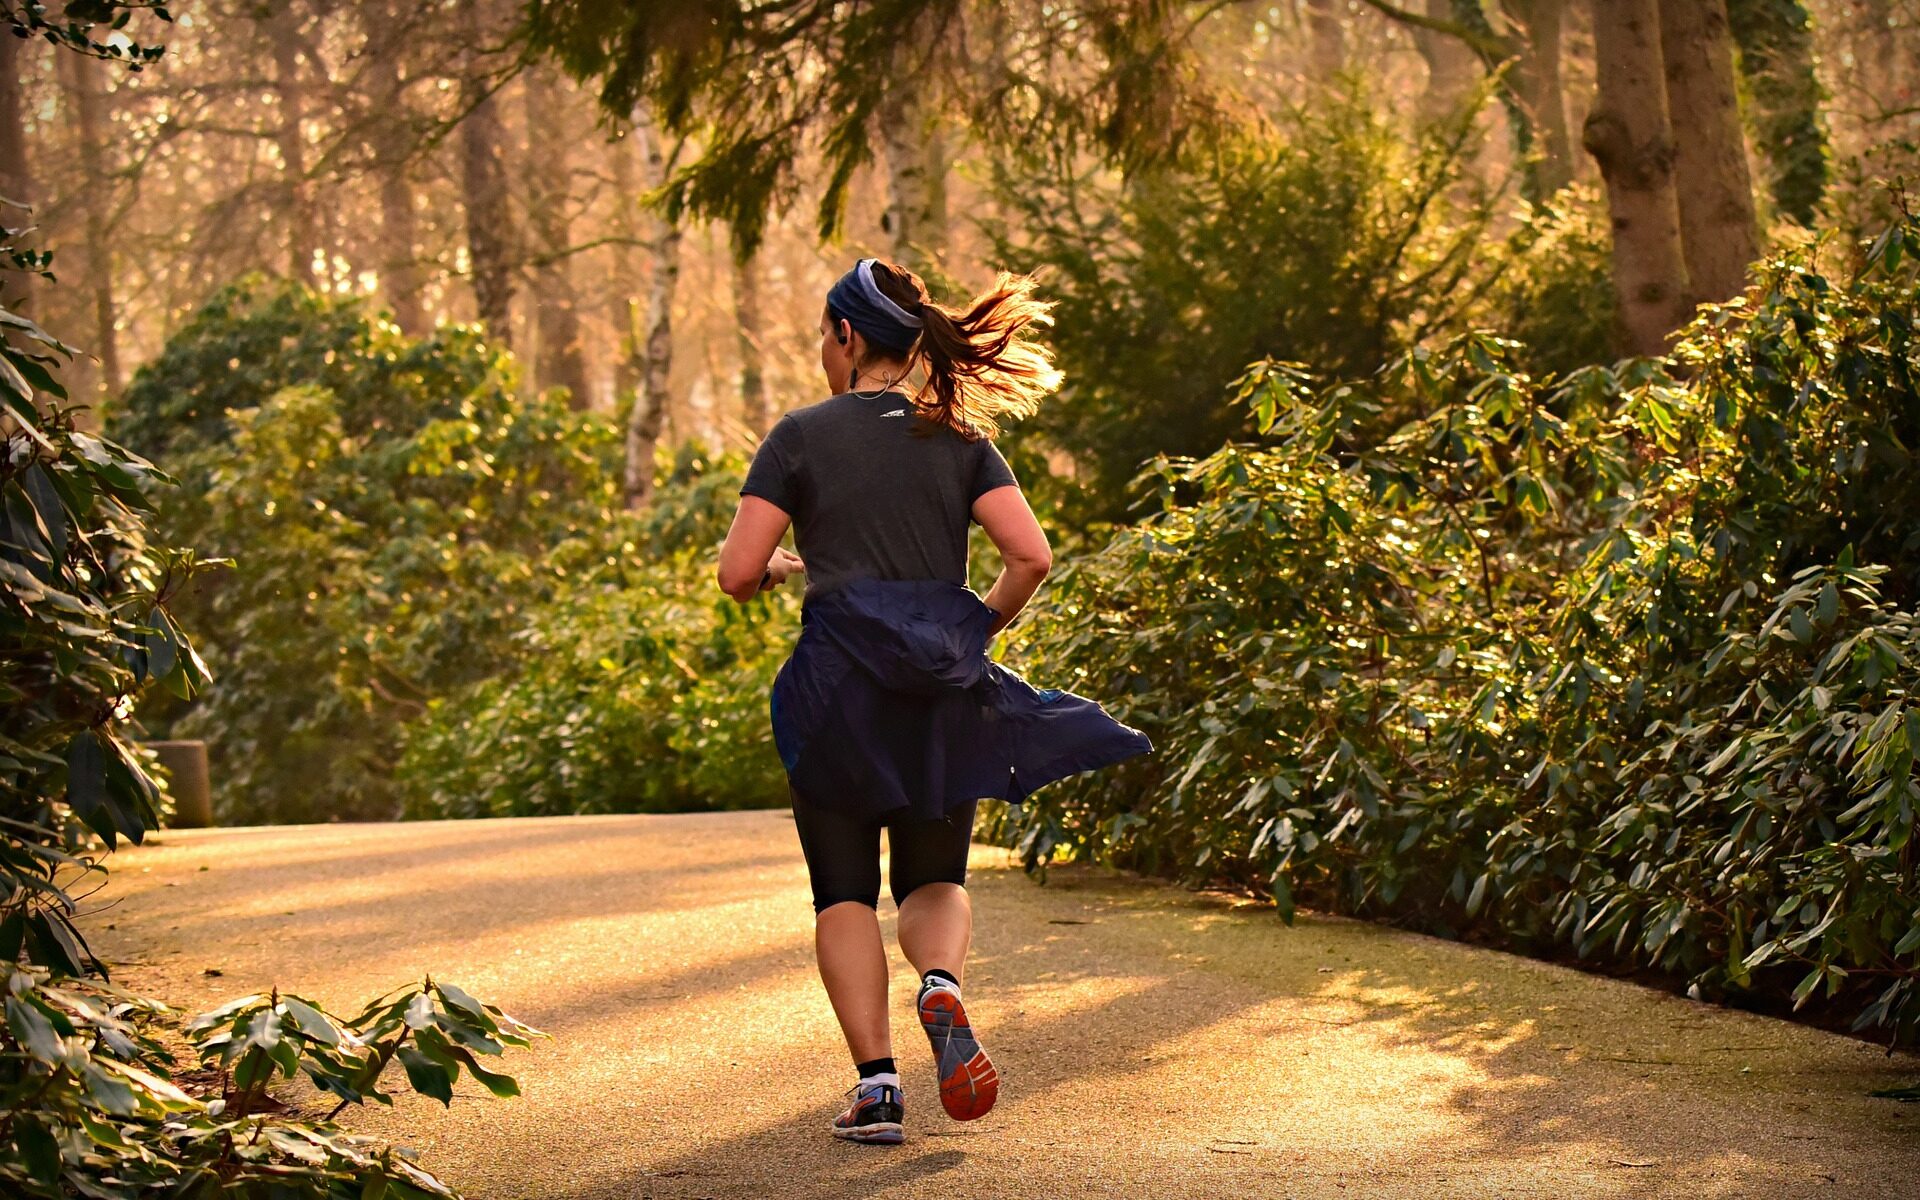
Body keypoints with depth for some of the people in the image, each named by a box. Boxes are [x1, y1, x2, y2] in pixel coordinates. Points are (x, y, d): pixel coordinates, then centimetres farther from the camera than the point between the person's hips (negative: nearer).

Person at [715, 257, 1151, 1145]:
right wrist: (982, 626, 12)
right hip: (943, 686, 2)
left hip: (838, 680, -2)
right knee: (935, 880, 15)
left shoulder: (802, 436, -2)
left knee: (844, 892, 9)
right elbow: (1031, 556, -5)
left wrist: (779, 567, 16)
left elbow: (736, 574, -6)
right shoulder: (960, 439, 6)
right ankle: (942, 985, -18)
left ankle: (876, 1082, -4)